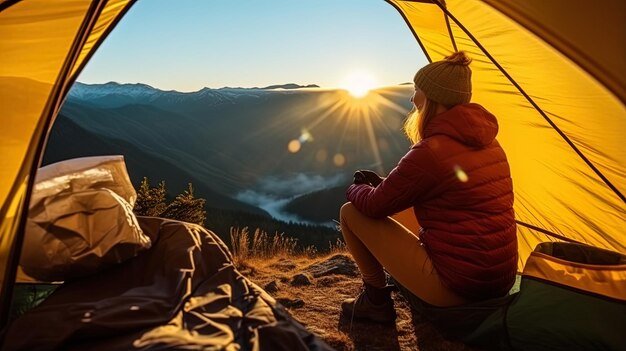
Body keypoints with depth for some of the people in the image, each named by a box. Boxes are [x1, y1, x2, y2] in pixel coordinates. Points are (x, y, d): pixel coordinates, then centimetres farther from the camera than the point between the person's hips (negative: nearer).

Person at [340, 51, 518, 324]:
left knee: (352, 212, -1)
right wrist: (379, 183, 14)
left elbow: (375, 206, -12)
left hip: (453, 287, -9)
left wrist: (356, 189, 10)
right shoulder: (489, 143, 6)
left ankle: (376, 301, 14)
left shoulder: (431, 151, -22)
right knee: (403, 210, 26)